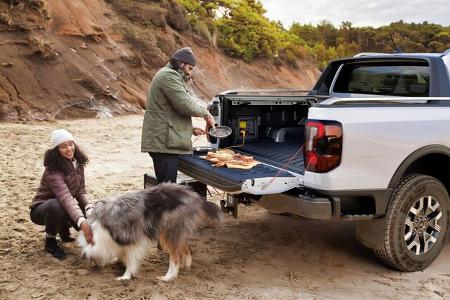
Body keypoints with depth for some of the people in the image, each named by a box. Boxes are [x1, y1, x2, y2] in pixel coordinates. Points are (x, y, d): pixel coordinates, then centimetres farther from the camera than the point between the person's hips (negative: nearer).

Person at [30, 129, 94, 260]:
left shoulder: (78, 163, -8)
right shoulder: (53, 171, -30)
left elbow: (80, 190, -6)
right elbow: (66, 197, -44)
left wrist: (89, 207, -28)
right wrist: (82, 222, -58)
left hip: (65, 208, 6)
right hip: (41, 210, -6)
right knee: (56, 204, -39)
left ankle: (64, 230, 15)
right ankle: (50, 241, -11)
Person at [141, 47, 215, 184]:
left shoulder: (169, 75, 26)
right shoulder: (168, 75, -9)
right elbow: (185, 103, -19)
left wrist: (191, 129, 16)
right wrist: (205, 113, -3)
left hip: (163, 141, 11)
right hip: (164, 142, -11)